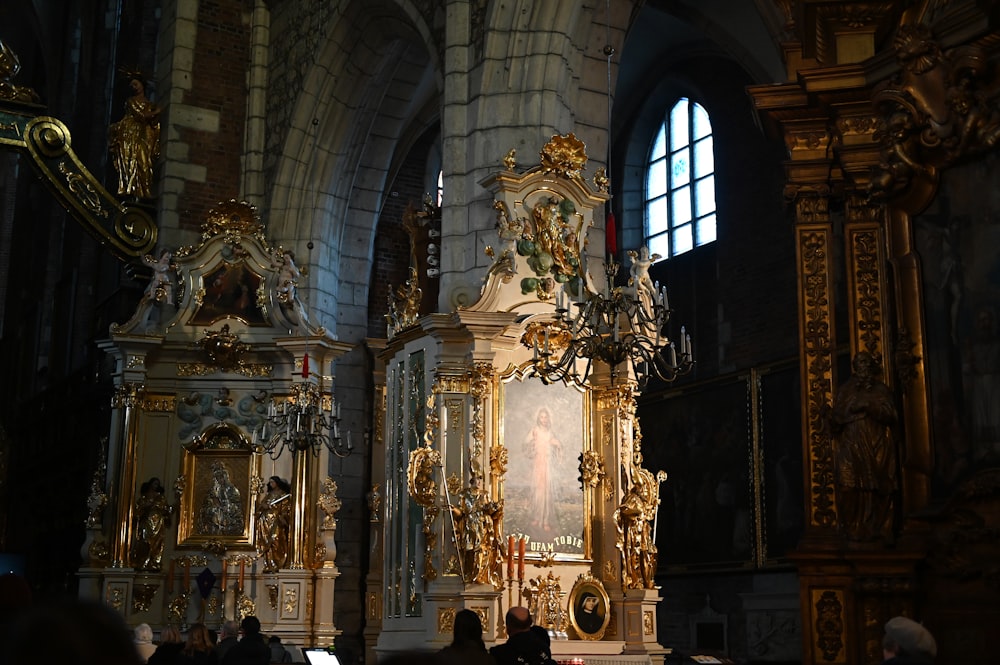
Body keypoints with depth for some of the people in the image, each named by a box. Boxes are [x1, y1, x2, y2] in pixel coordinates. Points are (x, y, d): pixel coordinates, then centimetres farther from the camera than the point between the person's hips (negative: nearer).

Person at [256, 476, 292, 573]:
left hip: (276, 522, -5)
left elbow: (286, 507, -4)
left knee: (275, 544, -11)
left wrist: (282, 517, -19)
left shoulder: (283, 495, 4)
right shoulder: (268, 494, 21)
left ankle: (275, 566, -12)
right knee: (267, 544, 0)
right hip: (266, 521, 5)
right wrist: (263, 505, -6)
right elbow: (261, 504, 17)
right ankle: (268, 566, 1)